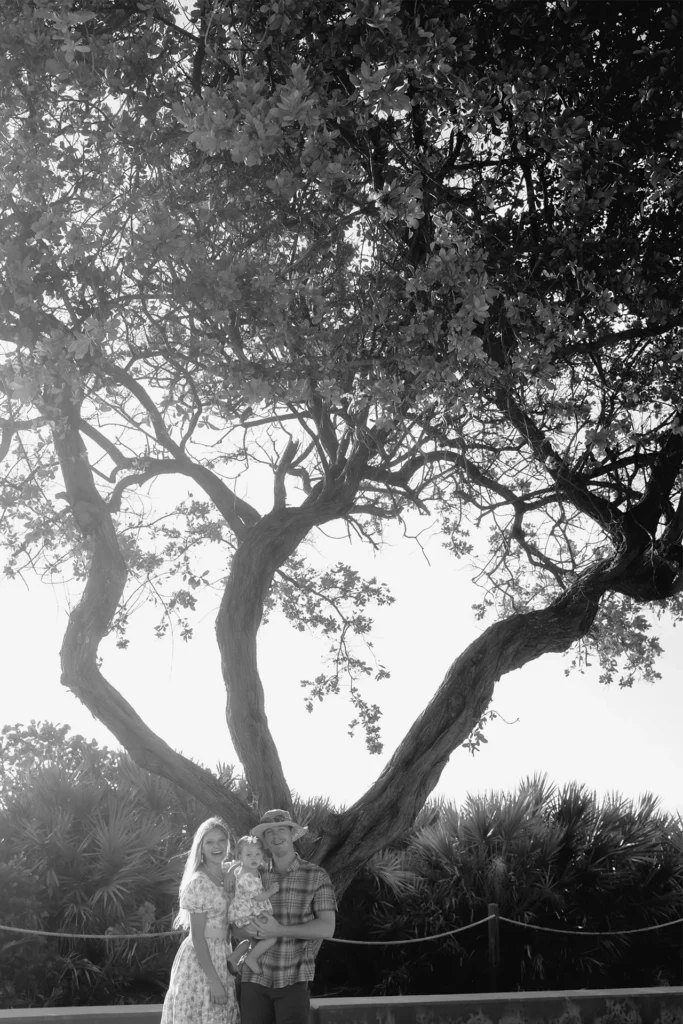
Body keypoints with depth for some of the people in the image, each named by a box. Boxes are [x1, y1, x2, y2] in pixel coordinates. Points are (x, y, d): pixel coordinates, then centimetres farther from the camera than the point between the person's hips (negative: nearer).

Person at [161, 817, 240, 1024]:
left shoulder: (227, 877, 7)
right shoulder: (198, 883, -16)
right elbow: (197, 937, -18)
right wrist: (214, 981, -20)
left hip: (220, 959, 8)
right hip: (200, 962, -8)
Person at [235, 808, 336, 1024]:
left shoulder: (317, 876, -3)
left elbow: (327, 928, -10)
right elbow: (237, 926, 9)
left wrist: (280, 931, -20)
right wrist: (257, 932, -14)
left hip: (293, 980, -3)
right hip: (254, 978, 3)